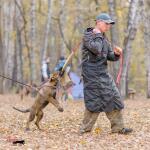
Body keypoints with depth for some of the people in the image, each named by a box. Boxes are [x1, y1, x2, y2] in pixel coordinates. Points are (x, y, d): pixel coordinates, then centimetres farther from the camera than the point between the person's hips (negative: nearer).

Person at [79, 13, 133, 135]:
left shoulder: (104, 38, 17)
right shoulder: (88, 36, -8)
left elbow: (110, 56, 15)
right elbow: (96, 49, -26)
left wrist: (116, 54, -7)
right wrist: (98, 35, -11)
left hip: (103, 74, 8)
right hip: (92, 75, -8)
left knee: (113, 98, 4)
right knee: (95, 102, -8)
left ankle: (118, 127, 9)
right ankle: (85, 129, 1)